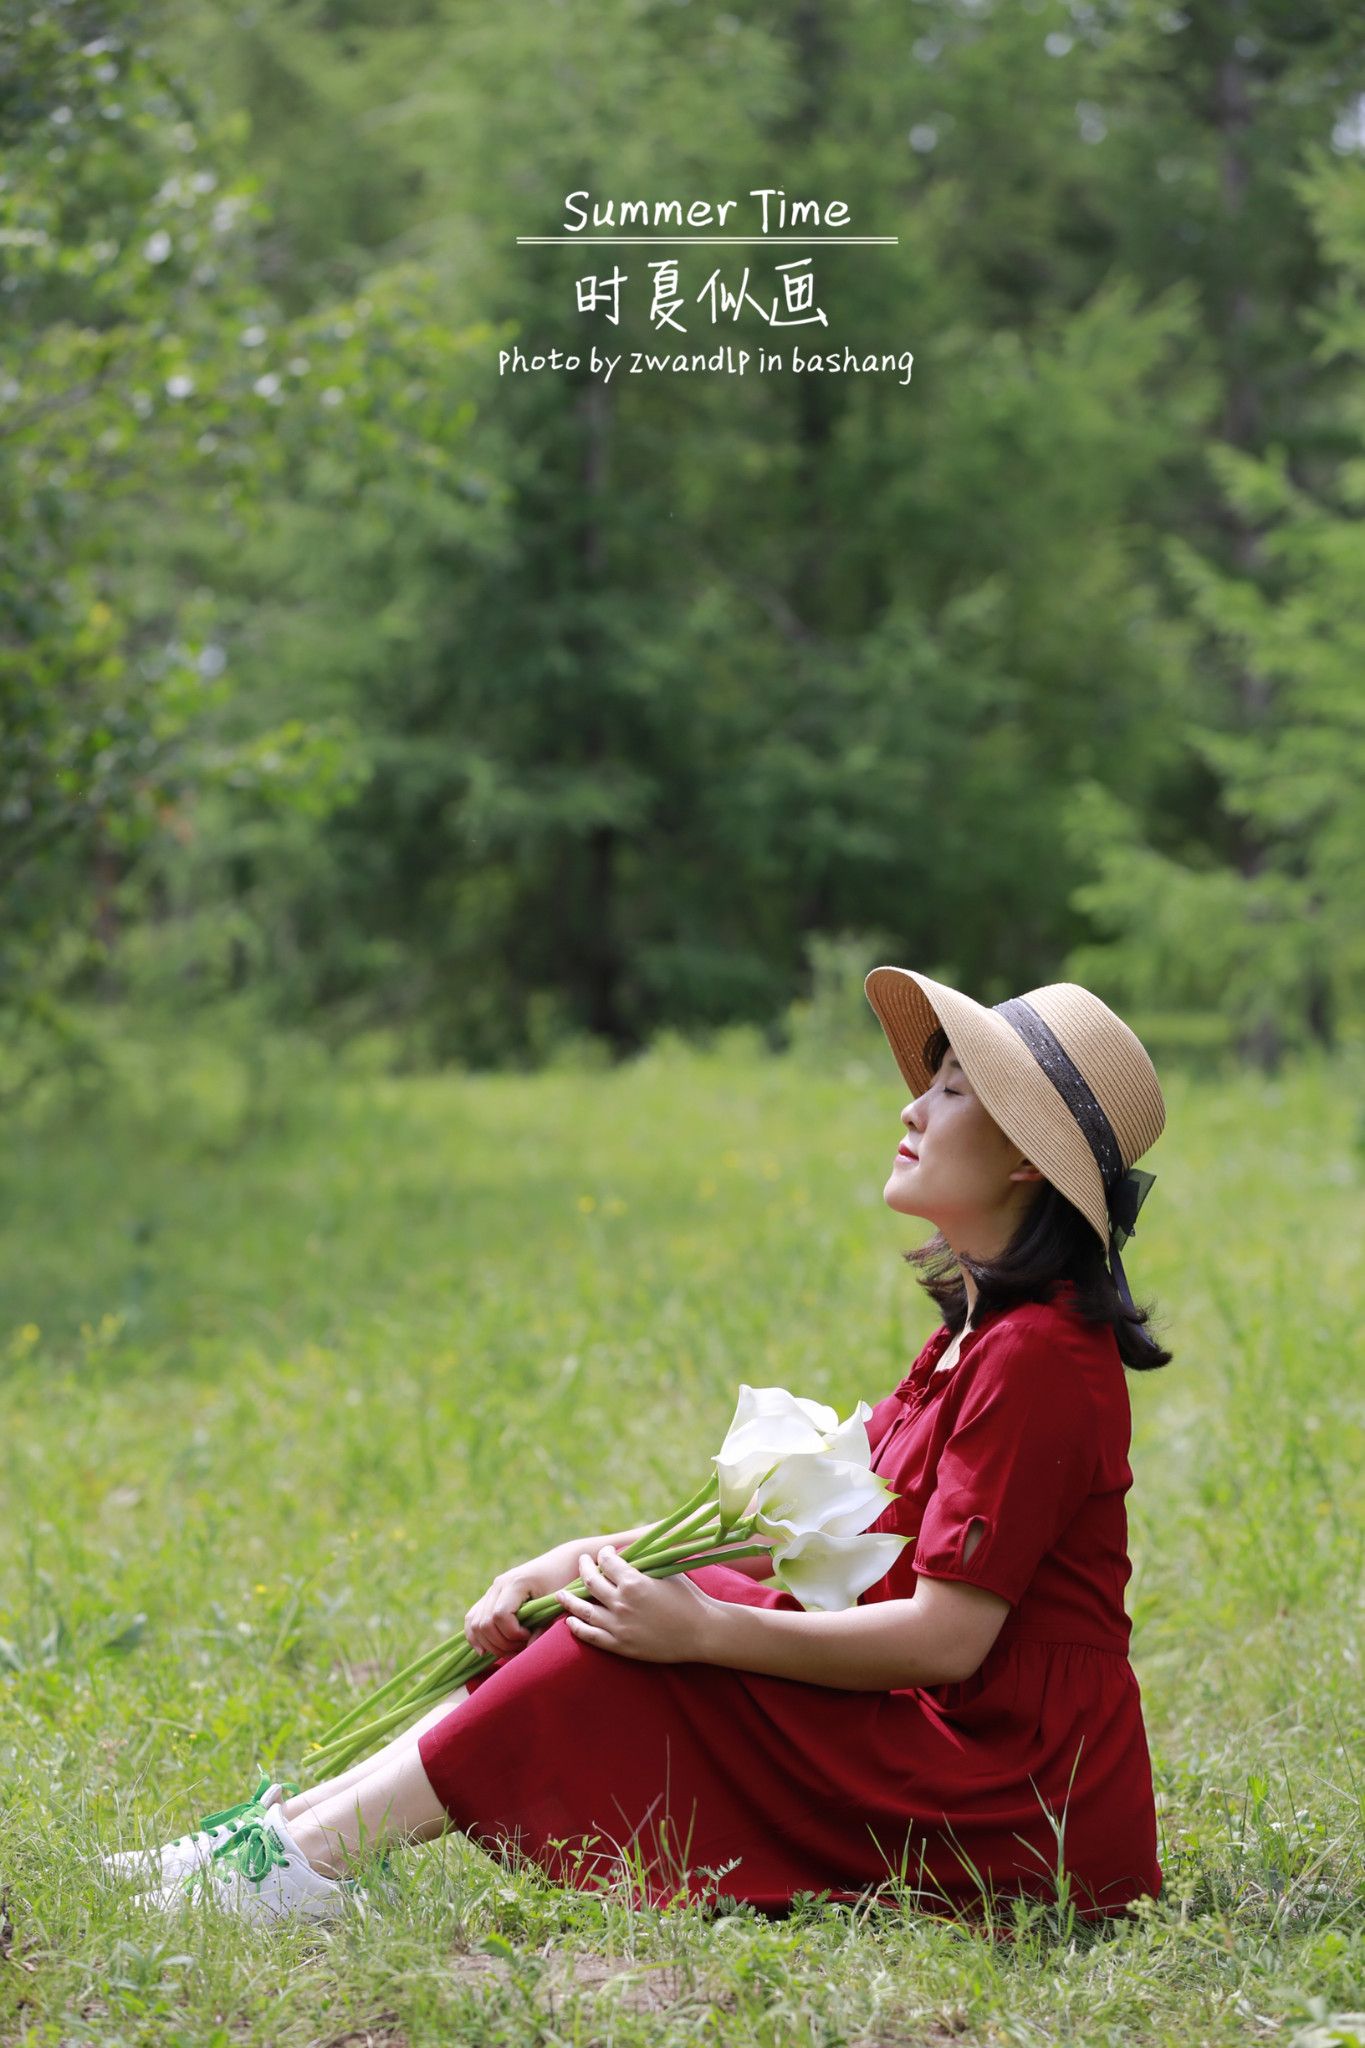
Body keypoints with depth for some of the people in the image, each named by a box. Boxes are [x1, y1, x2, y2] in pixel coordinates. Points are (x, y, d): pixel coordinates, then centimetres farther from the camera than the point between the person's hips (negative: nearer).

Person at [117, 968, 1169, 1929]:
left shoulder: (1035, 1356, -17)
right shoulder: (981, 1332, 15)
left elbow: (946, 1639, -22)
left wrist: (700, 1629, -20)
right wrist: (583, 1561, 2)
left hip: (1000, 1792, -9)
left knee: (641, 1650, -13)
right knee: (616, 1609, 1)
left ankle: (312, 1860, -9)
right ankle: (303, 1824, -3)